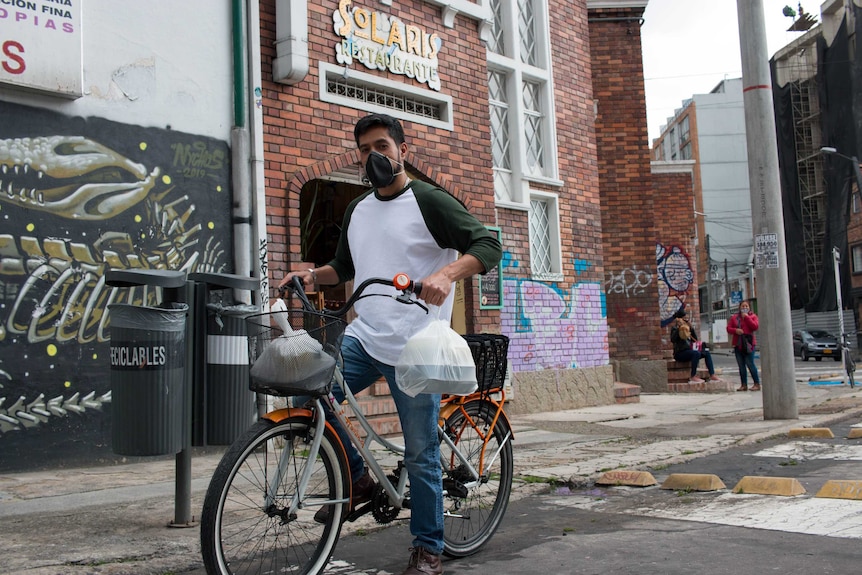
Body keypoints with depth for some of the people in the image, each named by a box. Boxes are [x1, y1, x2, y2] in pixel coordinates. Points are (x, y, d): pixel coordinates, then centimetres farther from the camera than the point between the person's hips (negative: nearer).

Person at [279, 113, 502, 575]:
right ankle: (357, 480, 8)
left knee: (421, 455, 1)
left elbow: (488, 245, -13)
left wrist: (447, 273, -31)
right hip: (363, 338, 6)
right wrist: (313, 274, 8)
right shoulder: (357, 210, 17)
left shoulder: (429, 201, -4)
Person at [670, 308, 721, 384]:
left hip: (688, 350, 8)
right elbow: (673, 340, -21)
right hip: (680, 353, -8)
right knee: (696, 353, -31)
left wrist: (691, 328, -2)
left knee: (707, 353, -4)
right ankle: (692, 377, -29)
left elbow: (695, 339, 9)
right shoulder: (675, 327, -3)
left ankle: (712, 375, -11)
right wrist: (678, 328, -24)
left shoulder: (686, 326, 17)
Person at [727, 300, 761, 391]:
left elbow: (755, 326, -11)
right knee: (741, 365, 5)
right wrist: (736, 330, -10)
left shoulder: (753, 316, 5)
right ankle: (744, 385, 10)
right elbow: (728, 328, 10)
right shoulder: (734, 317, 14)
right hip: (738, 344, 4)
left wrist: (746, 317, -10)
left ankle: (757, 384, -2)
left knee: (750, 364, -9)